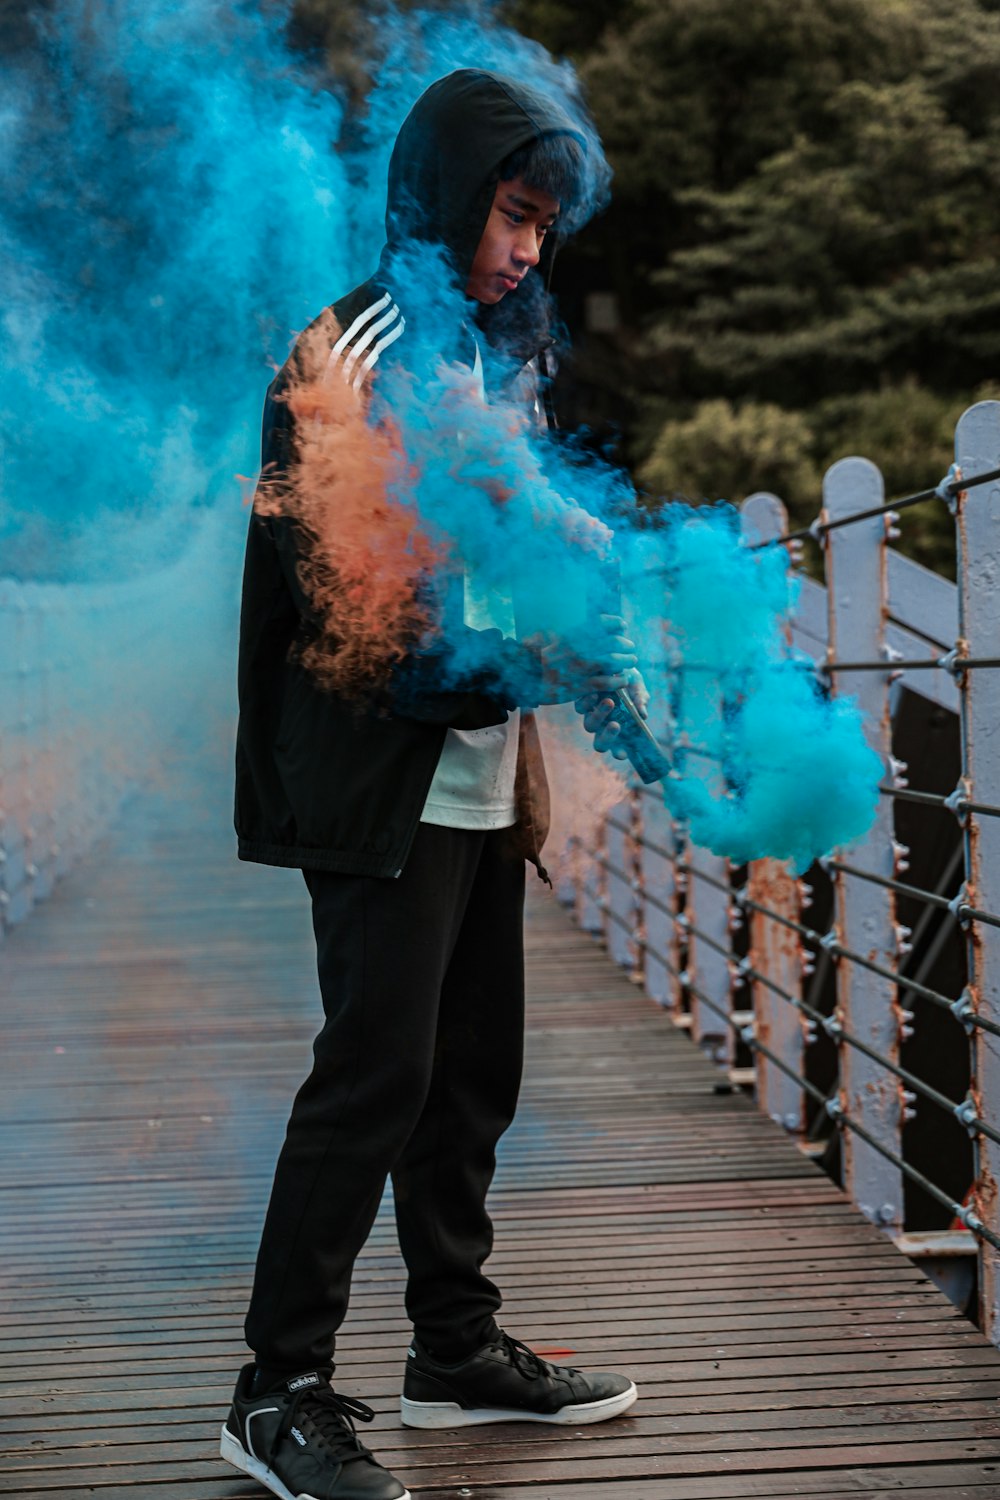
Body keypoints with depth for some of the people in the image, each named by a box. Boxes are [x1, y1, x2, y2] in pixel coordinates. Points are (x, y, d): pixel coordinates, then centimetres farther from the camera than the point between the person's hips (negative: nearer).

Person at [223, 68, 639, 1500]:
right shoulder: (356, 358, -10)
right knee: (376, 1070, -8)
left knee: (476, 1062, 11)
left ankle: (457, 1349, 24)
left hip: (480, 778, 8)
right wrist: (526, 667, -23)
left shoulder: (499, 352, 16)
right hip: (383, 780, -8)